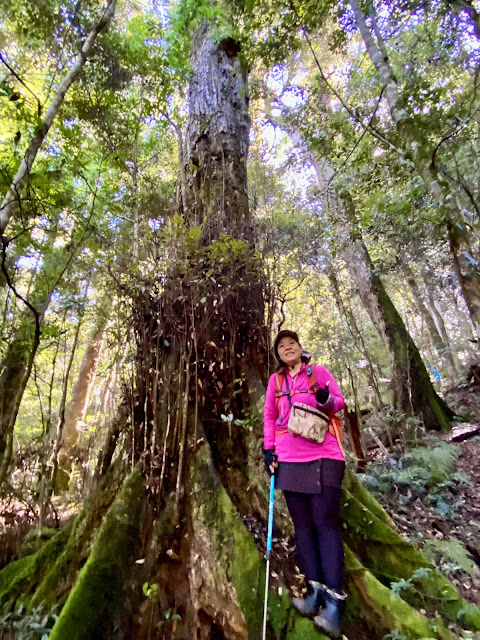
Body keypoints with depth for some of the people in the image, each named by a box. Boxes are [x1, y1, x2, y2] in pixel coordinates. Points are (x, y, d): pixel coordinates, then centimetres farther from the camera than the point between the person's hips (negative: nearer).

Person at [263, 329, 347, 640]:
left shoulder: (319, 371, 5)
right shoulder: (275, 380, 11)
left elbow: (340, 401, 3)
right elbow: (269, 416, 11)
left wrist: (327, 399, -20)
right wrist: (269, 449, 4)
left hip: (324, 456, -3)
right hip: (289, 459, 3)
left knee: (325, 522, -3)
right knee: (302, 524, 8)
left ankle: (333, 599, 3)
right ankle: (315, 591, 18)